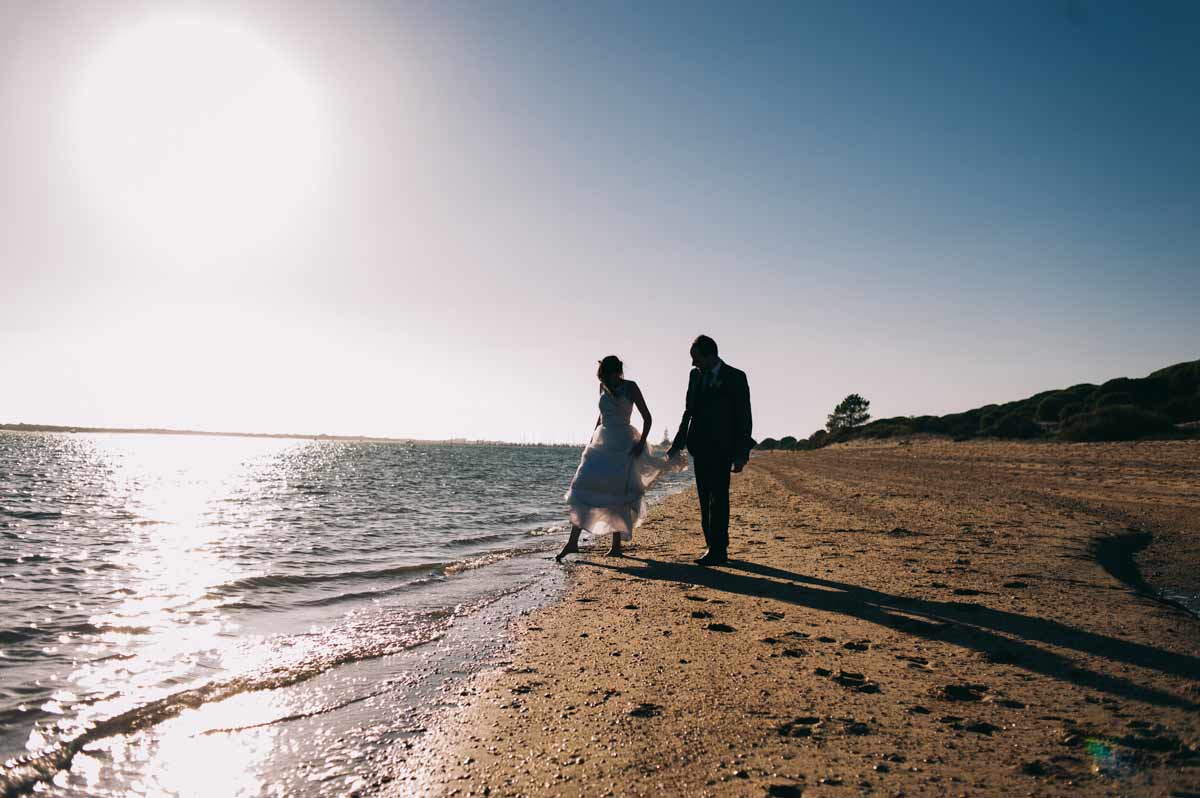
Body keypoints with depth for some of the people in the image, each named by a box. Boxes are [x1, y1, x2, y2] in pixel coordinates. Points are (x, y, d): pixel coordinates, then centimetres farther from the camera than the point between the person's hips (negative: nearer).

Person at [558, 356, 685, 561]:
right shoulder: (604, 387, 7)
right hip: (602, 443, 5)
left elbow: (647, 417, -5)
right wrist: (591, 441, 17)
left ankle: (617, 545, 6)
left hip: (622, 445, -5)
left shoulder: (630, 387, -8)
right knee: (582, 487, -5)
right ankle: (573, 542, -3)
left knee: (617, 495, -4)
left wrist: (641, 442, -15)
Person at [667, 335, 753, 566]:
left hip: (722, 448, -6)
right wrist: (677, 444, 14)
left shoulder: (735, 378, -5)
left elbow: (744, 418, -6)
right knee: (706, 500, 8)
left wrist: (741, 454, -10)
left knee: (718, 498, -9)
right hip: (699, 447, 6)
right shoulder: (695, 375, 11)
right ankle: (715, 548, 15)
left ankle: (717, 551, -6)